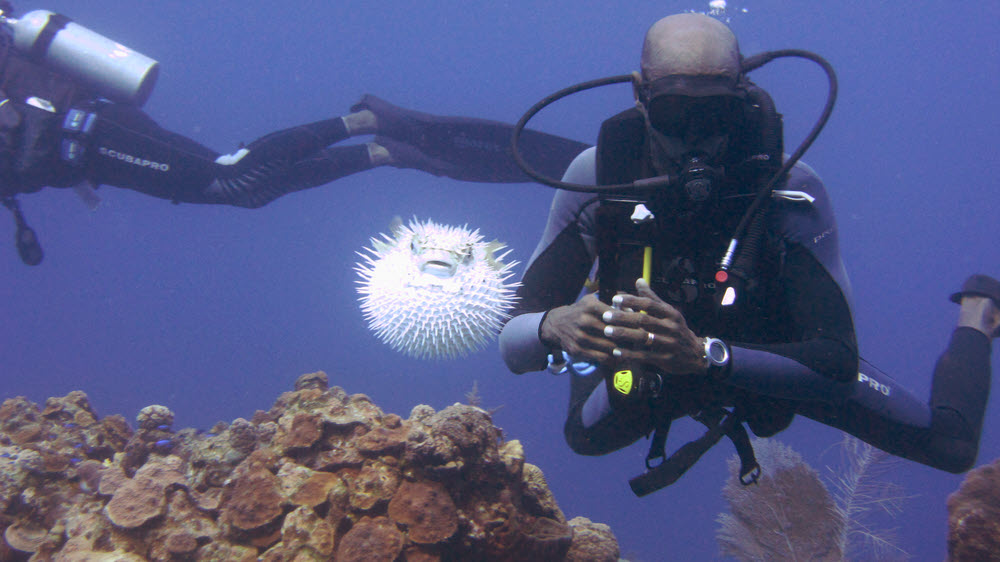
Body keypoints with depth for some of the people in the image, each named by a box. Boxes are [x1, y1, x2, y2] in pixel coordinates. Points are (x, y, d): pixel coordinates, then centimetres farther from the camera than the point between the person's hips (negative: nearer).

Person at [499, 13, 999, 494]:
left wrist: (703, 355, -55)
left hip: (777, 364, -1)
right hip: (657, 369, 2)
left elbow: (838, 362, -39)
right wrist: (555, 326, -55)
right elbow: (513, 343, -30)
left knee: (951, 446, 3)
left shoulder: (789, 187, -35)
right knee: (586, 437, 26)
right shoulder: (597, 176, -31)